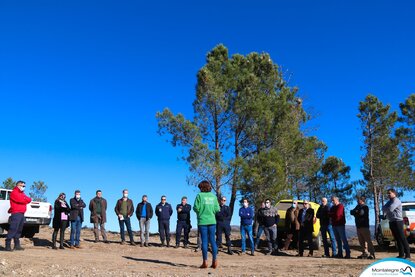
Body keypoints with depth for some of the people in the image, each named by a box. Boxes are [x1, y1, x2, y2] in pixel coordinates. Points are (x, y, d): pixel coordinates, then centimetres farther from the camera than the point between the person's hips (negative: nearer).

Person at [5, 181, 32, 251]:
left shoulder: (22, 193, 23)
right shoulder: (14, 192, -5)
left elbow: (29, 199, 13)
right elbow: (21, 200, -16)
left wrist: (25, 199, -6)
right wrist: (26, 199, 2)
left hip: (22, 214, 9)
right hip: (16, 214, -9)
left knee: (19, 230, 10)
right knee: (13, 229, -12)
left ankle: (17, 245, 13)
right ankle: (8, 246, -12)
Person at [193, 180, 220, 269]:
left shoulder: (200, 195, -4)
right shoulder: (213, 196, 6)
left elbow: (196, 208, -10)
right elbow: (217, 209, 2)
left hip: (203, 221, -3)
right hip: (212, 221, 3)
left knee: (204, 241, 2)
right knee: (212, 240, 8)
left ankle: (205, 262, 3)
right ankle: (215, 261, 8)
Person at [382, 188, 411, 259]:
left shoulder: (396, 200, -10)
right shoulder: (389, 201, 20)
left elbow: (390, 209, -21)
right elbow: (383, 208, 15)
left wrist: (385, 209, 0)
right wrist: (386, 209, -8)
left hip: (397, 221, -9)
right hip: (391, 222, 9)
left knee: (402, 238, -8)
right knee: (397, 239, 9)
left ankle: (407, 255, -6)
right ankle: (401, 254, 12)